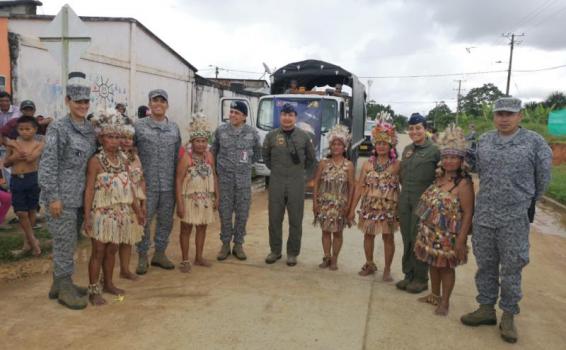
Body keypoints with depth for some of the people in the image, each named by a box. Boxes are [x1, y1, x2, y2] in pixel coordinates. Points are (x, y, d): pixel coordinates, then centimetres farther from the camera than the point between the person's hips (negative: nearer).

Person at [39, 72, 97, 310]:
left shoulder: (90, 129, 10)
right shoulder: (58, 128, -10)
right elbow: (48, 164, -13)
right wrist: (53, 197, -17)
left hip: (80, 196, 7)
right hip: (62, 196, -7)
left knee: (69, 242, 15)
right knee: (64, 243, 1)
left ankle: (59, 283, 29)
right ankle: (64, 289, 14)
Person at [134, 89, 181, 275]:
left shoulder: (174, 127, 10)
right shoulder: (139, 126, -1)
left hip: (169, 185, 4)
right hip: (147, 184, -3)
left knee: (166, 221, 12)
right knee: (144, 221, 3)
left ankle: (159, 254, 27)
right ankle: (142, 257, 18)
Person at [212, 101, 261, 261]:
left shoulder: (252, 133, -2)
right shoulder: (220, 130, -1)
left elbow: (257, 152, 15)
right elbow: (213, 151, 13)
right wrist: (218, 167, 12)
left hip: (244, 179, 0)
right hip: (224, 178, 0)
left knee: (242, 213, 6)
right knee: (225, 213, 5)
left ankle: (238, 245, 20)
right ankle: (225, 244, 20)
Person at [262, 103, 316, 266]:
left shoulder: (303, 136, 1)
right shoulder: (272, 135, 2)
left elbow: (311, 158, 13)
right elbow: (265, 155, 18)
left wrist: (300, 170, 11)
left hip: (296, 183, -1)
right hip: (276, 183, 1)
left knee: (295, 220, 4)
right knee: (275, 218, 7)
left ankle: (292, 253, 17)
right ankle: (275, 251, 21)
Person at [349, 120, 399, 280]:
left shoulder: (396, 165, -5)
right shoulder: (367, 164, 2)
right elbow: (360, 186, 3)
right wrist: (353, 208, 2)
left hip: (389, 206, -3)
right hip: (370, 205, 3)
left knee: (388, 237, 3)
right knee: (368, 235, 11)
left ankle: (387, 269, 19)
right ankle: (370, 264, 31)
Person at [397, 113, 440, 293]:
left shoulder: (434, 150, -6)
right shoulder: (407, 149, 13)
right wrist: (406, 187, 12)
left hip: (423, 199, -6)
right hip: (405, 199, 6)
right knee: (406, 239, 10)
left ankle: (421, 278, 13)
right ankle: (408, 274, 22)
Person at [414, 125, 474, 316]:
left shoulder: (463, 183, -16)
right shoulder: (440, 178, 6)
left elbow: (468, 214, -18)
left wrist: (461, 240, -20)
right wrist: (424, 229, 17)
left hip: (448, 236, -7)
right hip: (431, 232, 7)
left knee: (446, 267, 6)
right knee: (433, 264, 18)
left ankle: (445, 302, 23)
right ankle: (434, 295, 36)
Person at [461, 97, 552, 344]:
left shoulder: (534, 142, -5)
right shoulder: (483, 141, 6)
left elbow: (543, 177, 4)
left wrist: (529, 202, 12)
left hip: (515, 219, -4)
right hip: (483, 215, 4)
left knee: (511, 269, 5)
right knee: (485, 265, 13)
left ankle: (508, 316, 20)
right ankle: (486, 309, 27)